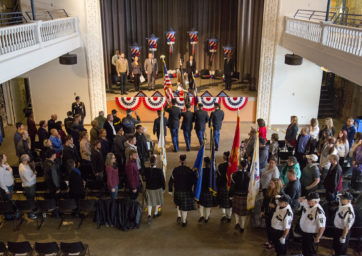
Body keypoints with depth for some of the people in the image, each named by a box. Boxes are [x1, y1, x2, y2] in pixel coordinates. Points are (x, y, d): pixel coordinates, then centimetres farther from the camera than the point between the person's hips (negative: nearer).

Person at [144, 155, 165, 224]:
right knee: (158, 201, 22)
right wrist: (163, 188, 1)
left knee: (149, 202, 16)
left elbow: (145, 179, -3)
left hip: (149, 188, 2)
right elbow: (162, 180, -14)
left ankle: (149, 215, 2)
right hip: (158, 188, -2)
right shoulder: (159, 171, -23)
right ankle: (155, 213, 39)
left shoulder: (146, 170, -17)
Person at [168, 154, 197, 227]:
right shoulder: (189, 170, -14)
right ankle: (184, 222, 18)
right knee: (185, 207, 10)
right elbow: (194, 180, -11)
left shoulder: (175, 170, -8)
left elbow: (171, 181, -3)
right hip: (187, 191, -2)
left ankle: (179, 217, 16)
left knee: (179, 204, 28)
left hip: (177, 191, 2)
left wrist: (170, 190, 8)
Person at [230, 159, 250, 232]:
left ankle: (237, 222, 4)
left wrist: (231, 195, 4)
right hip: (245, 196, 0)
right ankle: (242, 227, 20)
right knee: (243, 211, 12)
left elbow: (232, 185, -7)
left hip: (236, 195, 0)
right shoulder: (248, 174, -12)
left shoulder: (235, 174, -13)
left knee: (236, 209, 20)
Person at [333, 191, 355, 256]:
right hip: (337, 229, 9)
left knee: (341, 251, 13)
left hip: (343, 231, -8)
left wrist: (343, 237, -21)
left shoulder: (349, 212, -33)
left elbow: (347, 226, -27)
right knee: (335, 246, 28)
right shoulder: (342, 205, -7)